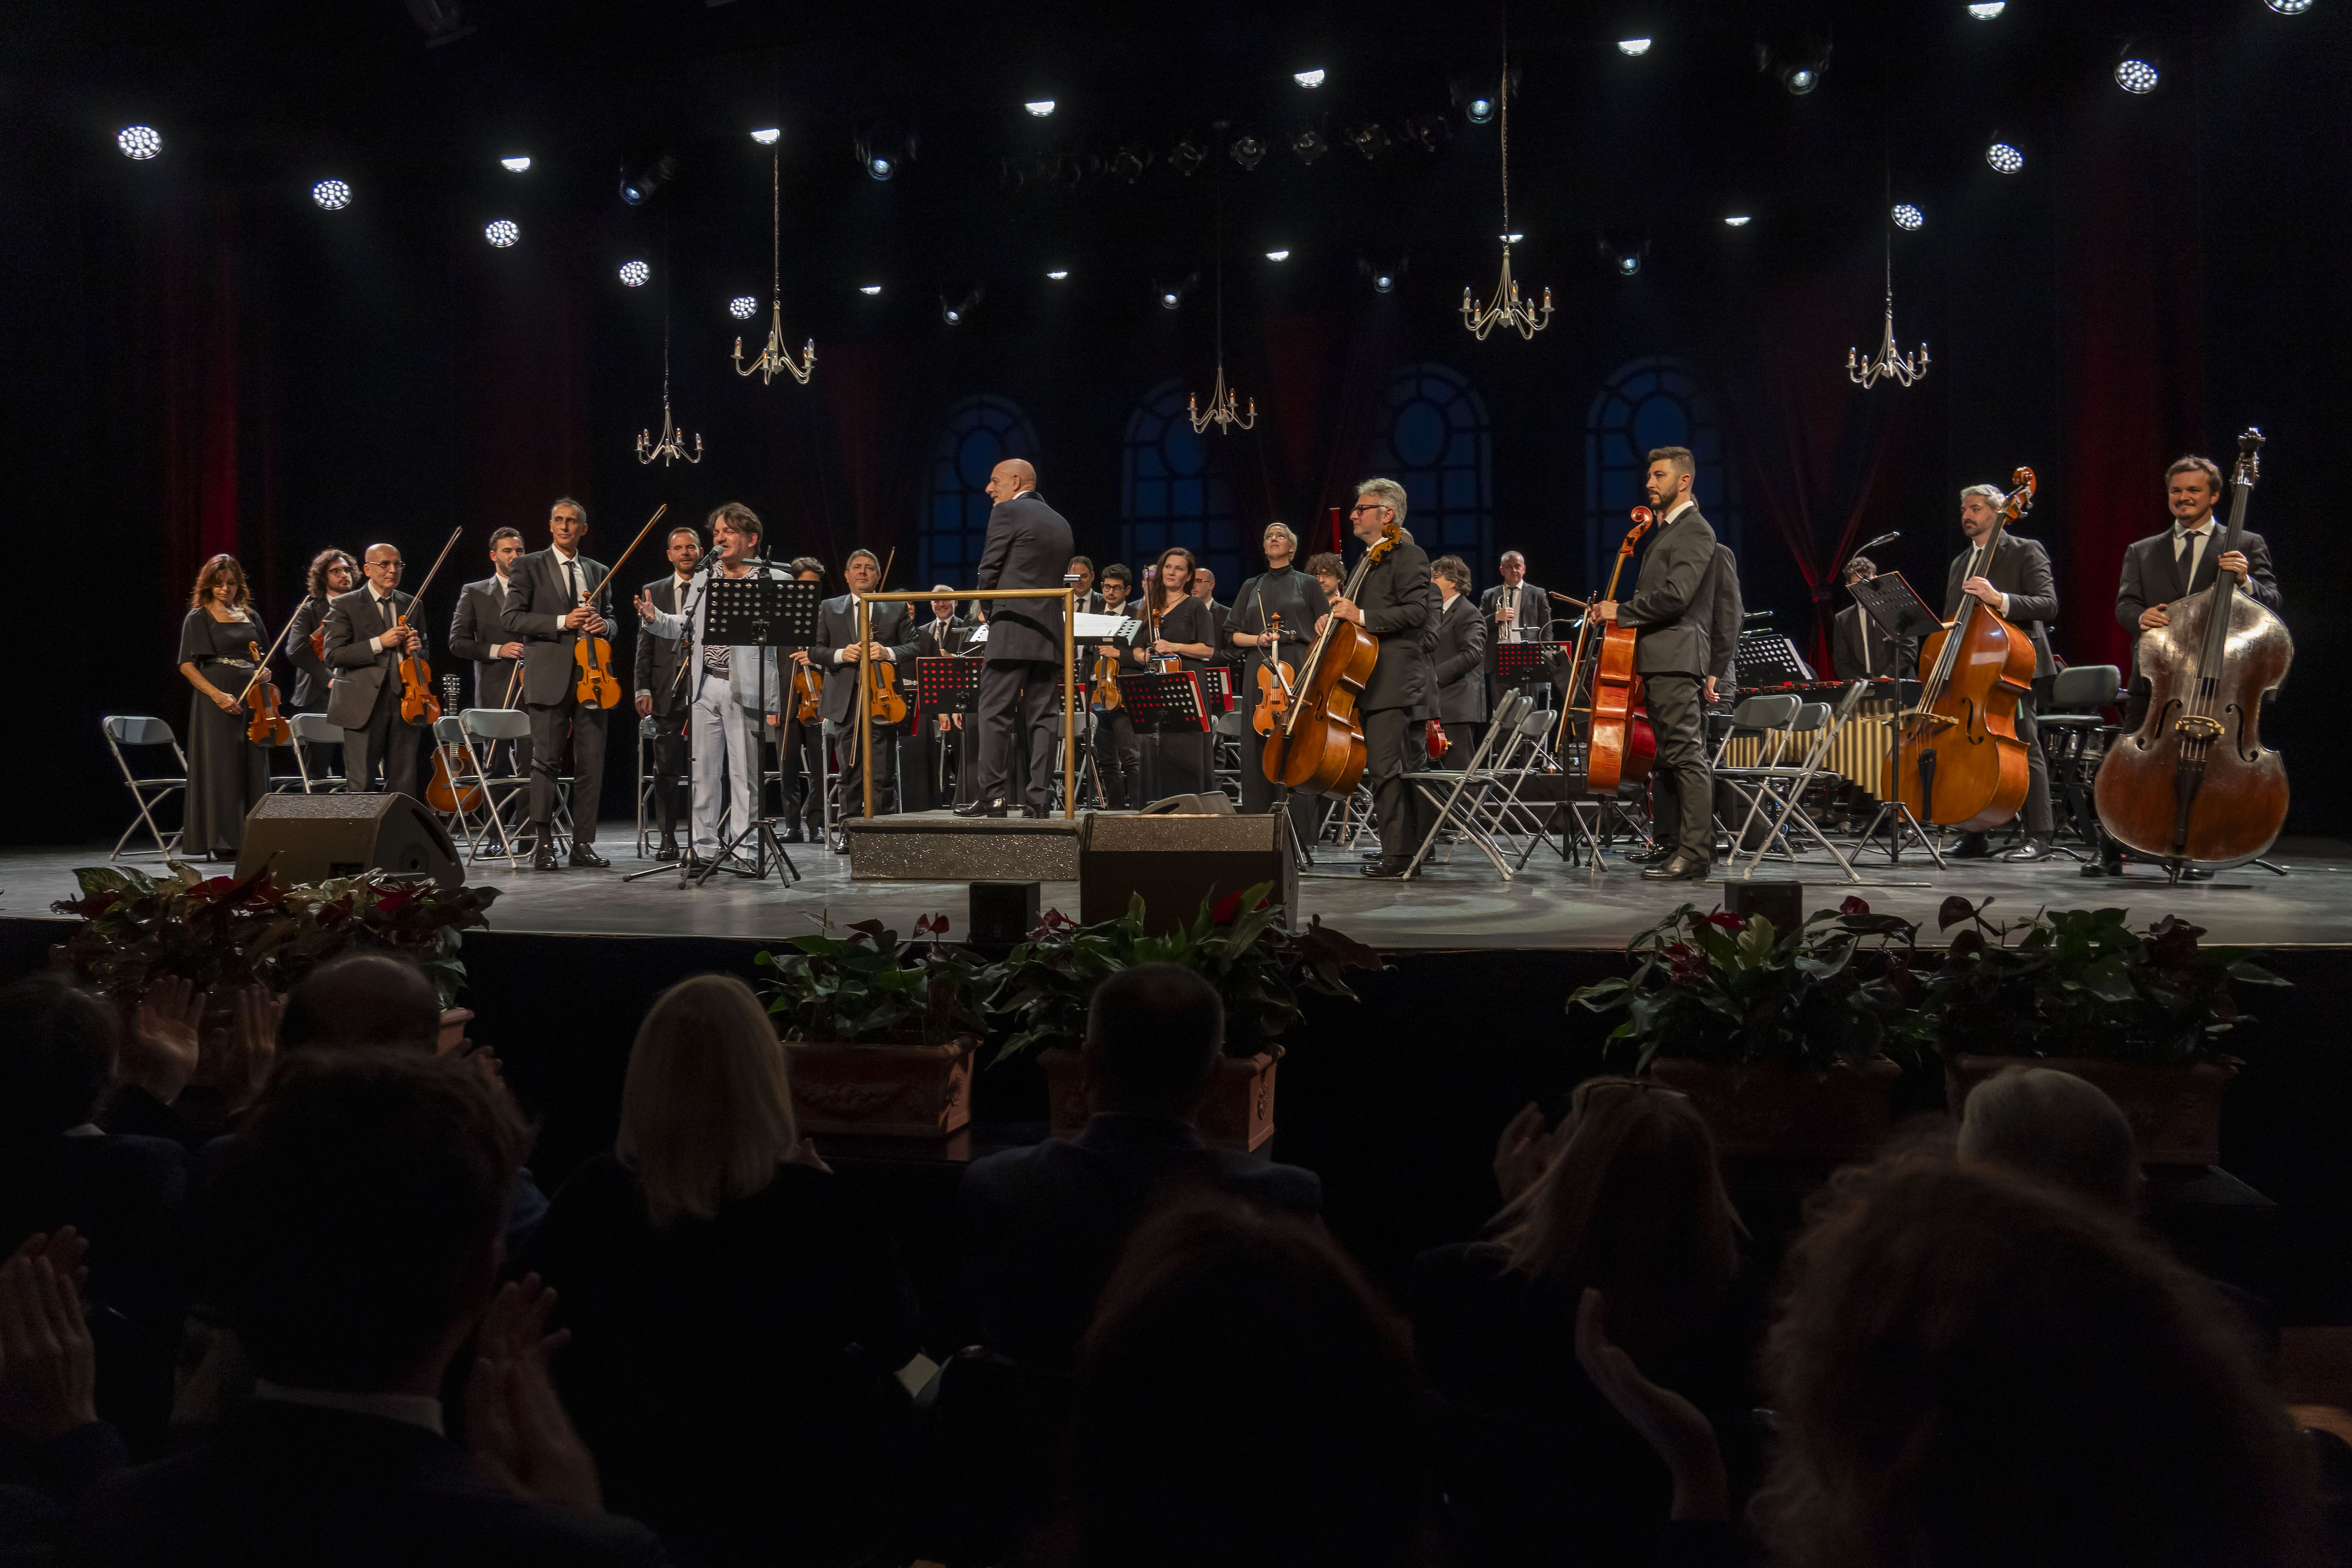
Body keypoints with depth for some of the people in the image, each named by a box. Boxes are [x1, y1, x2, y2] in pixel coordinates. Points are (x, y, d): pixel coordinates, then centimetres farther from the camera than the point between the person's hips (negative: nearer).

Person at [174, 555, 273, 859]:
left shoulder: (250, 616, 14)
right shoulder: (199, 618, 1)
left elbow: (264, 659, 23)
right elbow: (187, 665, -5)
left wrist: (264, 672, -1)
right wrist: (218, 695, -17)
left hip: (251, 699, 5)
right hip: (217, 701, -5)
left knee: (253, 768, 3)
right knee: (220, 768, -6)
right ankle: (220, 843, -4)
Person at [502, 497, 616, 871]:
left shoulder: (598, 572, 18)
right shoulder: (529, 567, 5)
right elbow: (512, 617, -3)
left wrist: (604, 625, 0)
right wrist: (562, 622, -13)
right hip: (549, 678, -4)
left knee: (592, 764, 2)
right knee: (546, 761, -5)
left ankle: (583, 844, 9)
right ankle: (543, 844, 2)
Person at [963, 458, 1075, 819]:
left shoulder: (1007, 513, -3)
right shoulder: (1061, 524, 19)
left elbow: (989, 570, -6)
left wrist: (990, 611, 11)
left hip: (1013, 629, -7)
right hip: (1051, 633, 7)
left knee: (996, 714, -4)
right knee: (1041, 717, 5)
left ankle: (993, 796, -7)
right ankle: (1040, 797, 1)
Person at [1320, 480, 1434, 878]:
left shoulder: (1409, 556, -7)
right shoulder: (1372, 559, 23)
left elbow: (1417, 611, -18)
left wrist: (1363, 617, -21)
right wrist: (1337, 616, 11)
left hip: (1394, 682, -10)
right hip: (1375, 682, 10)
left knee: (1385, 767, -14)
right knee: (1405, 768, 13)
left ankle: (1397, 853, -12)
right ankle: (1415, 845, 18)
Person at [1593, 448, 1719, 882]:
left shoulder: (1695, 530, -9)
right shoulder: (1666, 530, 23)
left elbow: (1675, 595, -21)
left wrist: (1622, 611, -14)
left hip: (1676, 656, -11)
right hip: (1659, 660, 11)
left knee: (1686, 756, -12)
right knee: (1676, 756, 12)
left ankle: (1694, 854, -14)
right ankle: (1681, 843, 16)